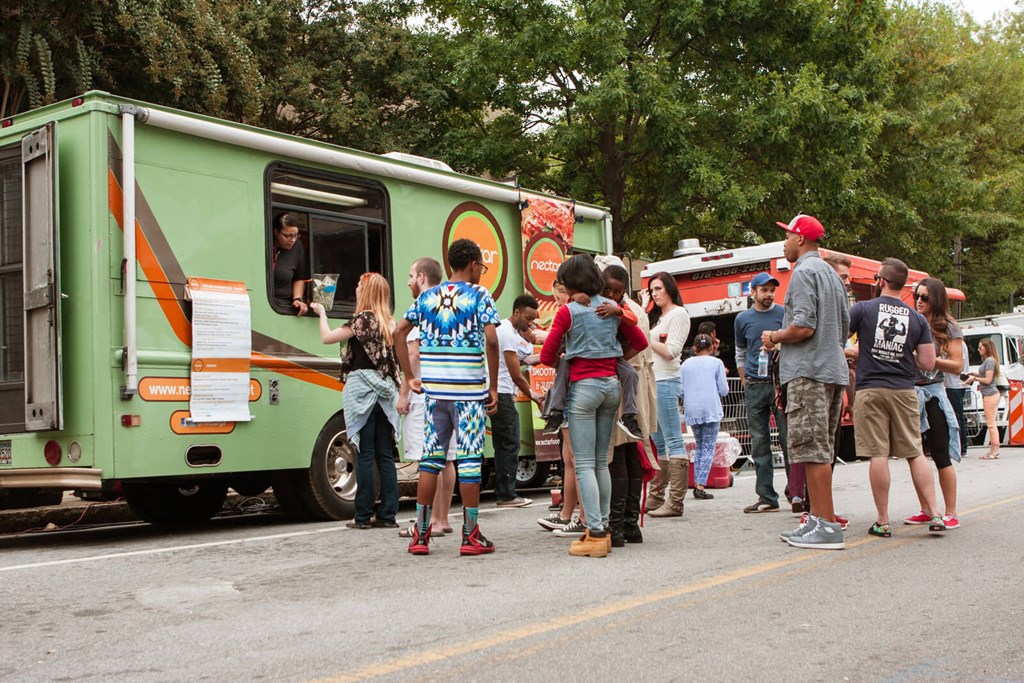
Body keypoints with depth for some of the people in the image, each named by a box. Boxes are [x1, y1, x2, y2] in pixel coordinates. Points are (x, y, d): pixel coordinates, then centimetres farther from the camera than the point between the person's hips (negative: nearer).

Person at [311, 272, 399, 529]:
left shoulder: (364, 319, -8)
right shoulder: (389, 322, 12)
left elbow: (327, 337, -6)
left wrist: (322, 313, 10)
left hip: (363, 391, -7)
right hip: (385, 393, 7)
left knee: (365, 454, -4)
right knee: (385, 455, 7)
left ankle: (363, 516, 0)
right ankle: (388, 514, 9)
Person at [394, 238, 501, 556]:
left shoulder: (426, 297, 12)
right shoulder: (479, 296, -2)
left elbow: (399, 332, 9)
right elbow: (490, 339, -13)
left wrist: (409, 378, 13)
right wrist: (493, 387, -5)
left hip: (433, 389, 4)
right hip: (469, 391, -4)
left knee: (431, 457, 9)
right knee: (469, 459, 1)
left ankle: (420, 533, 11)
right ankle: (471, 535, 7)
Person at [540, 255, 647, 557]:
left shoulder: (568, 311, -7)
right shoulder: (612, 308, 8)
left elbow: (547, 356, -6)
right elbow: (640, 342, 13)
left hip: (583, 386, -6)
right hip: (612, 385, 6)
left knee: (584, 464, -4)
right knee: (601, 462, 13)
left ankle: (595, 534, -8)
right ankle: (603, 528, 15)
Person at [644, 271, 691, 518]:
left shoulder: (679, 314, -2)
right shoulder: (656, 316, 23)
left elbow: (670, 352, -11)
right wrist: (643, 308, 14)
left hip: (665, 382, -9)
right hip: (650, 381, 9)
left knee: (673, 441, -9)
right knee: (657, 442, 10)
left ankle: (675, 502, -11)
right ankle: (656, 497, 15)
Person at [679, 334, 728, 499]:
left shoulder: (685, 364, 8)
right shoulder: (716, 363, 1)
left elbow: (680, 391, 6)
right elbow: (724, 390, 0)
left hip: (692, 411, 3)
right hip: (711, 409, -3)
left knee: (699, 446, 17)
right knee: (708, 448, -1)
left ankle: (696, 483, 12)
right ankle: (700, 486, -11)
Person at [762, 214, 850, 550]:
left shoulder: (804, 272, -10)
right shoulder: (831, 274, 21)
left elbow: (803, 327, -20)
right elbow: (844, 328, 24)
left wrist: (774, 337, -3)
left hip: (808, 371, -10)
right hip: (834, 370, 10)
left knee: (812, 449, -9)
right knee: (819, 450, 13)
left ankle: (827, 525, -9)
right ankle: (817, 519, 17)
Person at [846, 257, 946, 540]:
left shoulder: (863, 309, -4)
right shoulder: (917, 318, 5)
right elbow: (928, 363, 2)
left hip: (870, 390, -2)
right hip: (905, 391, 3)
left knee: (878, 455, -1)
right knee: (915, 453, 9)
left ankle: (882, 522, 1)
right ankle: (934, 515, 7)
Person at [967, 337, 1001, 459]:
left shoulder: (990, 361, -15)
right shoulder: (987, 360, 15)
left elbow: (988, 380, -17)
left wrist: (974, 378, -7)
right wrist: (975, 374, 13)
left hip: (990, 394, -10)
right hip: (988, 394, 10)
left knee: (991, 423, -9)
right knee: (990, 423, 11)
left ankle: (995, 451, -8)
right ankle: (993, 450, 14)